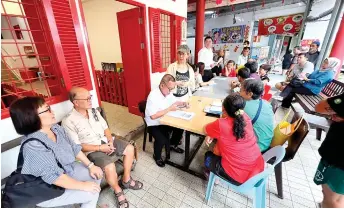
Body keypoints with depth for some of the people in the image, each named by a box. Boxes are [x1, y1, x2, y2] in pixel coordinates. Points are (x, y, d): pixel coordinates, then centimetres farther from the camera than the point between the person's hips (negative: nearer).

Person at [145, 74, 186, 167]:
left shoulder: (168, 92, -3)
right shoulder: (153, 96, -28)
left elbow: (175, 102, 13)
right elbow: (153, 116, -32)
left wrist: (183, 103, -9)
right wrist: (169, 109, -29)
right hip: (154, 124, -7)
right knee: (162, 140, -27)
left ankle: (173, 145, 24)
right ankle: (157, 156, 7)